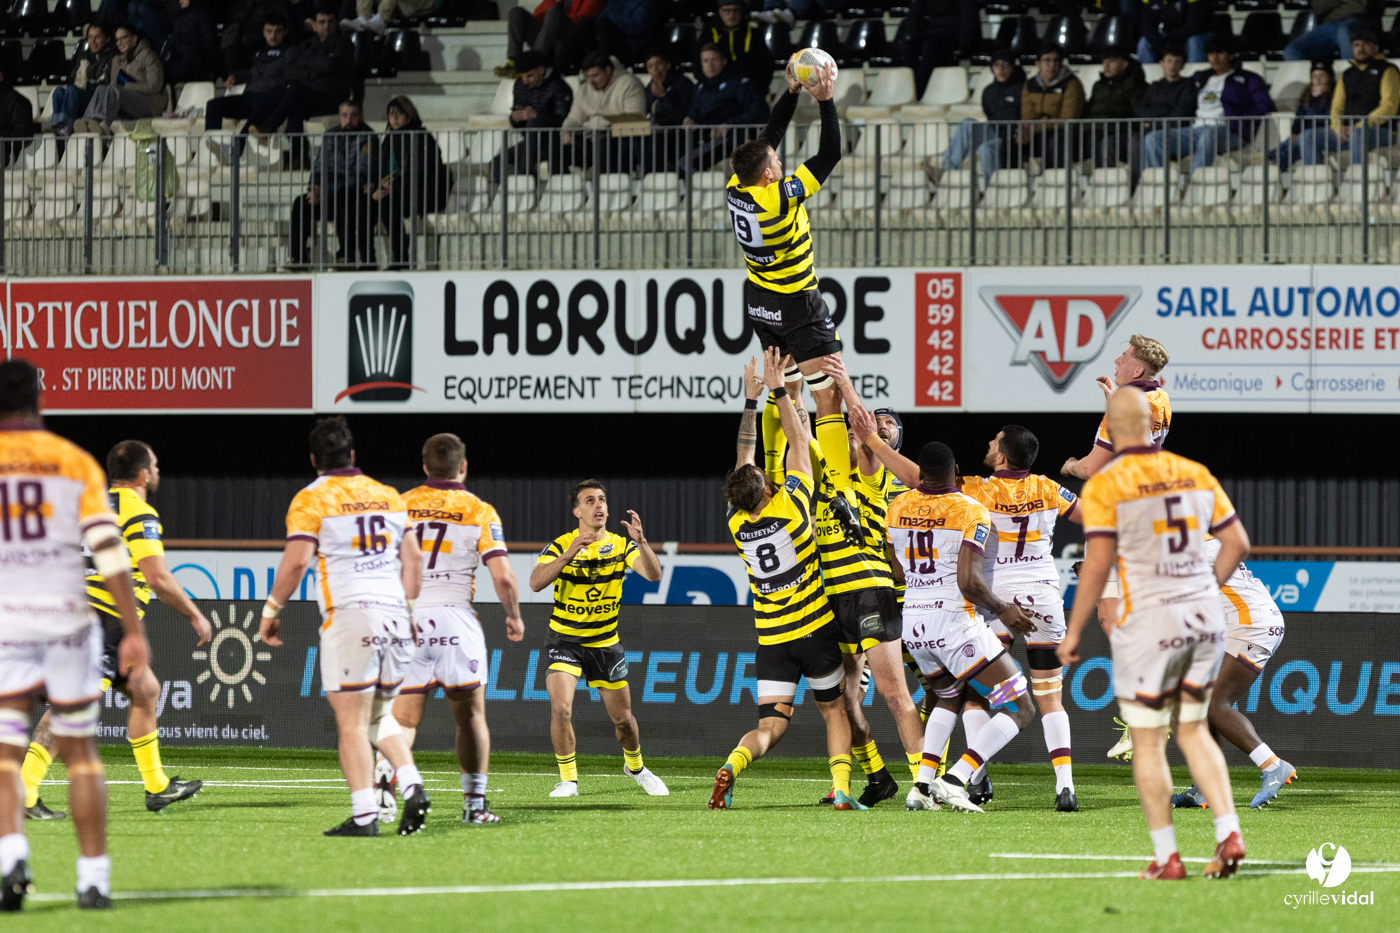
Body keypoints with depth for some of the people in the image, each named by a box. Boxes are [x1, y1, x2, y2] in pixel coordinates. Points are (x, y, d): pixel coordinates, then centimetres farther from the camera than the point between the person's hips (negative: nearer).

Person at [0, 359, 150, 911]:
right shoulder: (75, 462, 2)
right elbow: (110, 550, -6)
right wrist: (134, 631, -6)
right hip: (68, 619, 1)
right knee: (80, 752, 10)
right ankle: (94, 879, 8)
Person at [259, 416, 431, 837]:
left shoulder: (312, 499, -2)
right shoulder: (388, 496, 15)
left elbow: (296, 561, -11)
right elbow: (413, 558, 16)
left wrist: (271, 611, -1)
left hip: (348, 614, -6)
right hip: (394, 614, 6)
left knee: (352, 722, -4)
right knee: (379, 714, 19)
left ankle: (364, 815, -9)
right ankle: (412, 788, 0)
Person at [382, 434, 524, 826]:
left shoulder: (400, 507, 8)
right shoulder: (479, 511, 0)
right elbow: (503, 576, -6)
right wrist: (514, 617, 11)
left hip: (407, 623, 2)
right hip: (455, 618, -2)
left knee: (403, 719, 1)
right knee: (470, 716, 13)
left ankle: (382, 778, -26)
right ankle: (475, 804, 13)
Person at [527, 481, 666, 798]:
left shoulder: (621, 545, -4)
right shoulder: (560, 546, -11)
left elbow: (653, 574, -19)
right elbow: (535, 583, -26)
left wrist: (641, 542, -37)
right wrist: (568, 555, -39)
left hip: (606, 643, 2)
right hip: (565, 640, -2)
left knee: (623, 718, 9)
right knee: (560, 707, -22)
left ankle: (634, 766, 39)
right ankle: (568, 779, -6)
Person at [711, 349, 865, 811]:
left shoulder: (737, 523, -4)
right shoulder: (791, 506, -14)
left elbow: (743, 459, 10)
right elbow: (799, 441, -5)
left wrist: (751, 400, 14)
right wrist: (778, 389, 1)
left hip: (772, 641, 2)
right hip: (815, 631, -2)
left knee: (770, 727, 0)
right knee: (835, 710, 15)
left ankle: (733, 764, -30)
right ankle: (841, 788, -1)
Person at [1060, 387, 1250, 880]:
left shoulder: (1104, 485, -10)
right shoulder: (1194, 474, 6)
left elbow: (1097, 565, -13)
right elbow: (1238, 542, 10)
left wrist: (1073, 632, -5)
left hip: (1148, 620, -5)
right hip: (1204, 616, 5)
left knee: (1148, 743, 5)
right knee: (1193, 732, 17)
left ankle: (1166, 856, 4)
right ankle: (1228, 832, 2)